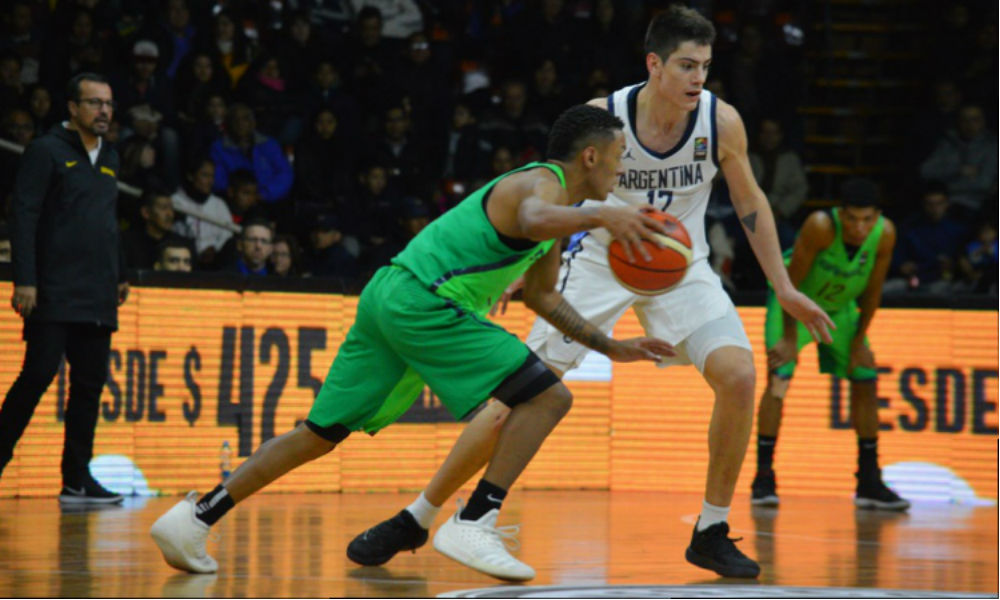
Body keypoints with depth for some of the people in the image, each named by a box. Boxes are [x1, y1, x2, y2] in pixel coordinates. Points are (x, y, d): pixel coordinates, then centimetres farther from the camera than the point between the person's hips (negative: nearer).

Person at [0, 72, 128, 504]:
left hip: (98, 300, 7)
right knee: (39, 375, -12)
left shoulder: (109, 158, 18)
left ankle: (76, 480, 7)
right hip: (54, 295, -7)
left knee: (90, 385, 4)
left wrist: (119, 275, 21)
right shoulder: (47, 151, -3)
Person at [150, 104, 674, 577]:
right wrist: (601, 215, -42)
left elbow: (541, 294, 37)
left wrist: (610, 347, 35)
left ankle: (195, 517, 8)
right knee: (547, 398, -11)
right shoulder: (544, 183, -5)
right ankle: (474, 525, -15)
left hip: (387, 298, 10)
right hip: (423, 300, -10)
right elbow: (532, 220, -32)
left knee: (319, 434, 12)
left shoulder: (556, 203, 25)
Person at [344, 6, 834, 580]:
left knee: (738, 375, -22)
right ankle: (415, 520, 7)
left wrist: (785, 289, 1)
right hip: (600, 260, -2)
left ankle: (712, 532, -5)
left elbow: (751, 203, 1)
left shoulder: (722, 122, -15)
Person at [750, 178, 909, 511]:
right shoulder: (820, 226, -37)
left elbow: (872, 291, -9)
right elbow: (791, 282, -26)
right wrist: (790, 338, -23)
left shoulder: (884, 234, -24)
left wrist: (859, 341, -5)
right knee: (778, 379, -20)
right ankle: (764, 477, -15)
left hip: (840, 306, 5)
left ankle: (869, 483, 10)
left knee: (866, 382, 1)